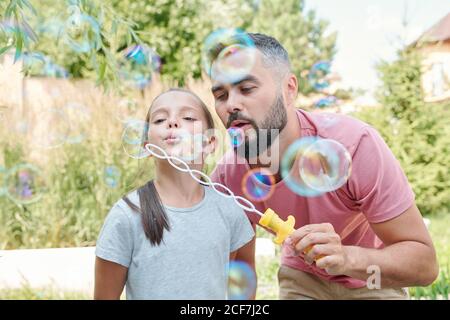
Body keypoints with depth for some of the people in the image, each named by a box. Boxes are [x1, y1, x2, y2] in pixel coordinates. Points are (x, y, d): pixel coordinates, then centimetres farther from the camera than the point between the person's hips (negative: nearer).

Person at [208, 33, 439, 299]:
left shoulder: (355, 144, -34)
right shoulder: (225, 178, -22)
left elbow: (425, 263, -28)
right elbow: (239, 265, -4)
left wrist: (346, 258, -44)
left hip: (373, 281, -2)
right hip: (301, 279, 2)